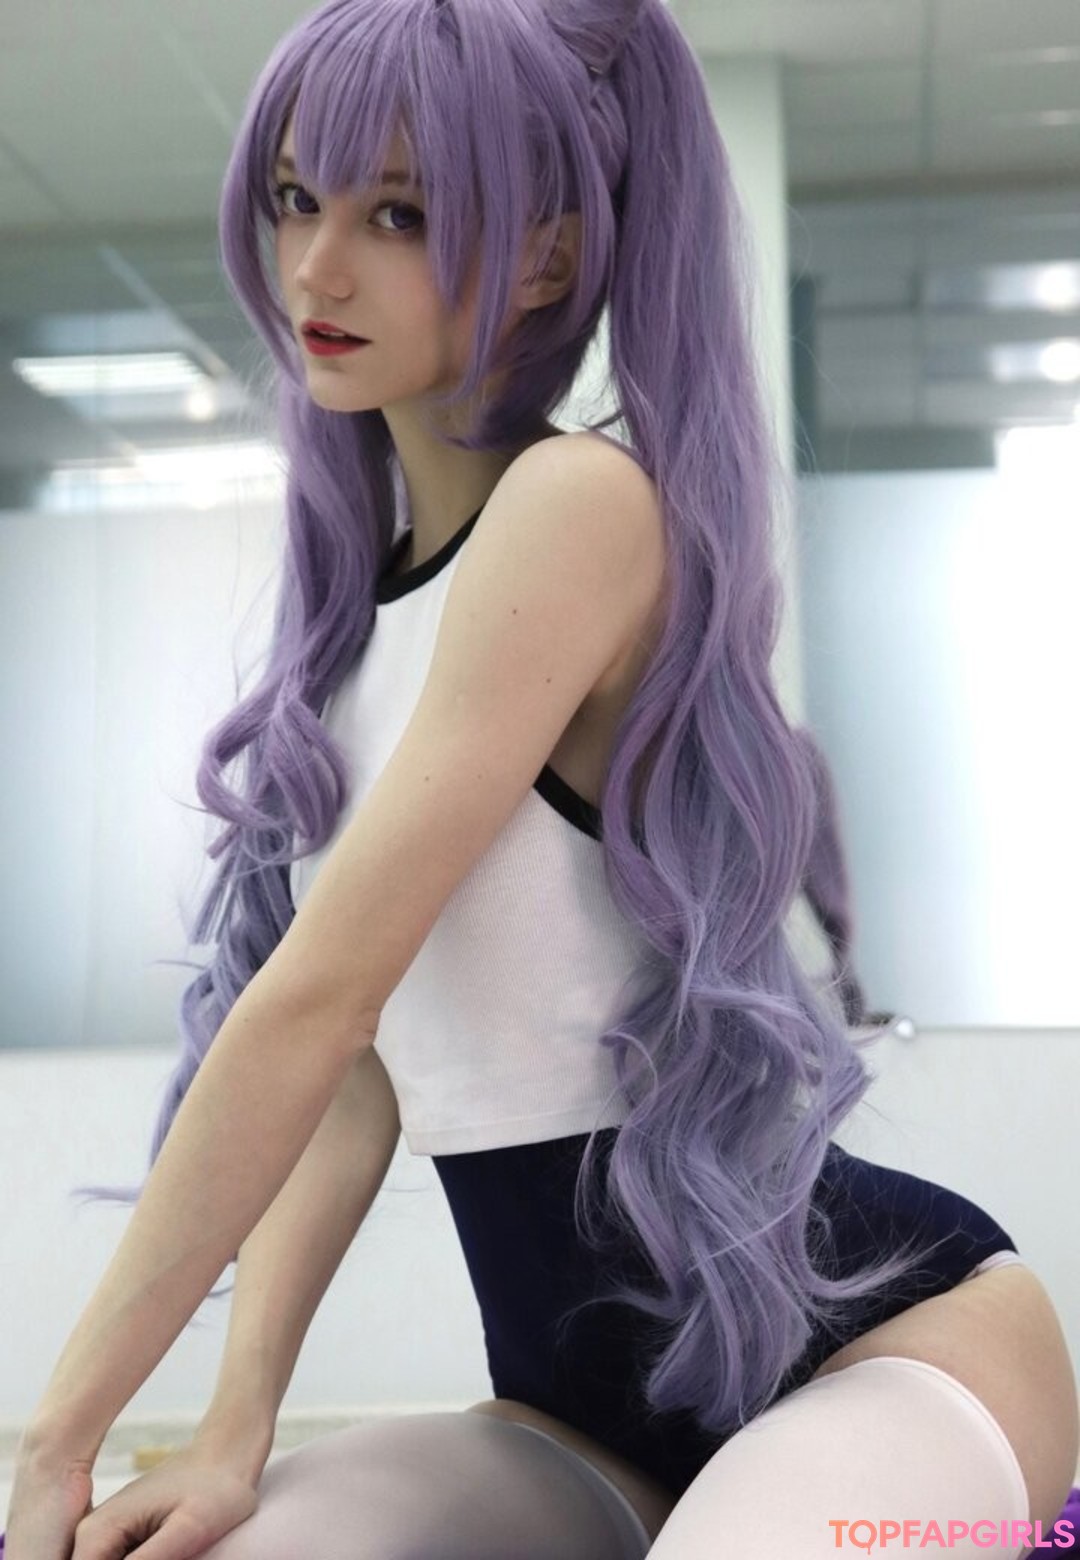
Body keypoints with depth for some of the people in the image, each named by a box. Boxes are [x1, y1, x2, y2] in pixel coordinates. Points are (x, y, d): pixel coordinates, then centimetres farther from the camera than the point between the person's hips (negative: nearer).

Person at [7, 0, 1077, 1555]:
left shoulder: (582, 504, -17)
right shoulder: (359, 587, 9)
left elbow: (316, 1001, -21)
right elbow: (356, 1050, 3)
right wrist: (237, 1429, -8)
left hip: (871, 1330, -6)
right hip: (580, 1406, 7)